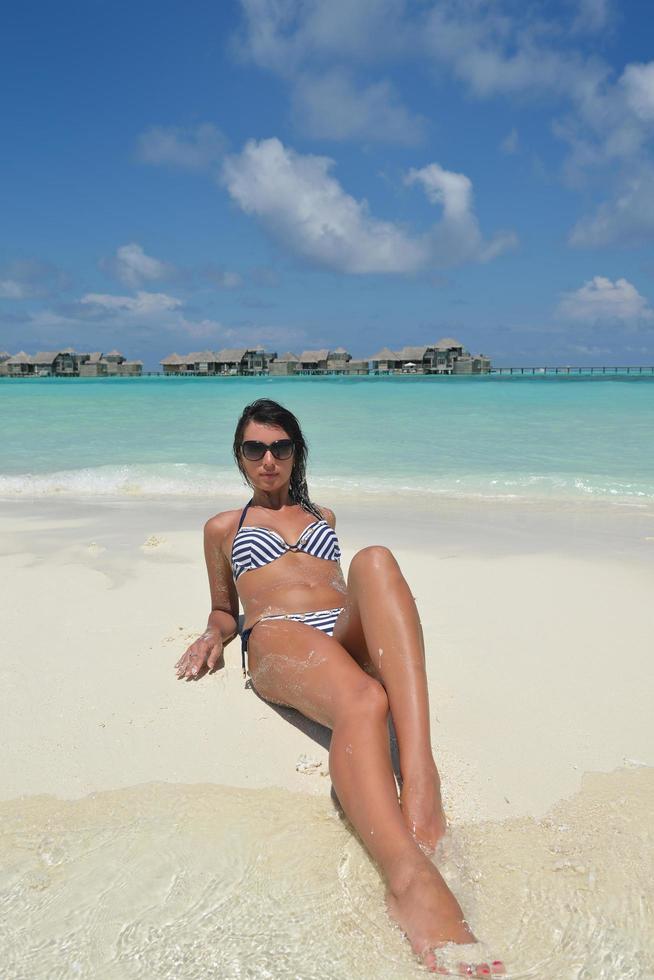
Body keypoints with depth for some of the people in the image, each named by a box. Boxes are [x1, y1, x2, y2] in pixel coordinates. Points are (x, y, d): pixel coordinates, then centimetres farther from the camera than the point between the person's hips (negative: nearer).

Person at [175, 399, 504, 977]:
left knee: (374, 560, -36)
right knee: (362, 702, -40)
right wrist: (213, 636, 9)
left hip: (347, 634, 3)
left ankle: (418, 778, -52)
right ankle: (412, 879, -62)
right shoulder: (223, 528, 28)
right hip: (277, 638, -2)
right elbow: (225, 608, 32)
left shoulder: (322, 515, 35)